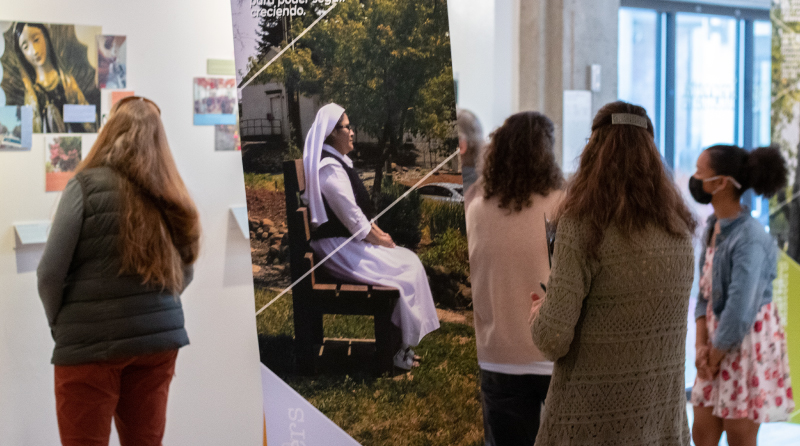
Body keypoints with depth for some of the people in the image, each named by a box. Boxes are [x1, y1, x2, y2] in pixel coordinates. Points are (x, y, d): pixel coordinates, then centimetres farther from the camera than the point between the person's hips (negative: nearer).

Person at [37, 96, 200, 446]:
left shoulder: (89, 184, -7)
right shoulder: (170, 195, 8)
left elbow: (51, 271, -9)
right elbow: (184, 275, 14)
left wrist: (60, 324, 4)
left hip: (93, 341, -5)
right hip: (159, 338, 5)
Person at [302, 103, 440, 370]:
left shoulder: (336, 162, 15)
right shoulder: (330, 169, -19)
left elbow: (358, 209, 19)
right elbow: (352, 218, -20)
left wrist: (378, 233, 7)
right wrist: (379, 240, -7)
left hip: (348, 242, 10)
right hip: (339, 249, -10)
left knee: (409, 260, 4)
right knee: (406, 269, -12)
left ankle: (404, 340, 3)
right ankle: (401, 349, -5)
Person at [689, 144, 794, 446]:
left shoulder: (749, 239, -24)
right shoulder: (714, 226, 2)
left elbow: (740, 313, -24)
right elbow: (705, 292, 6)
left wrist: (714, 357, -12)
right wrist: (701, 345, -5)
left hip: (748, 342, -8)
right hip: (718, 338, 8)